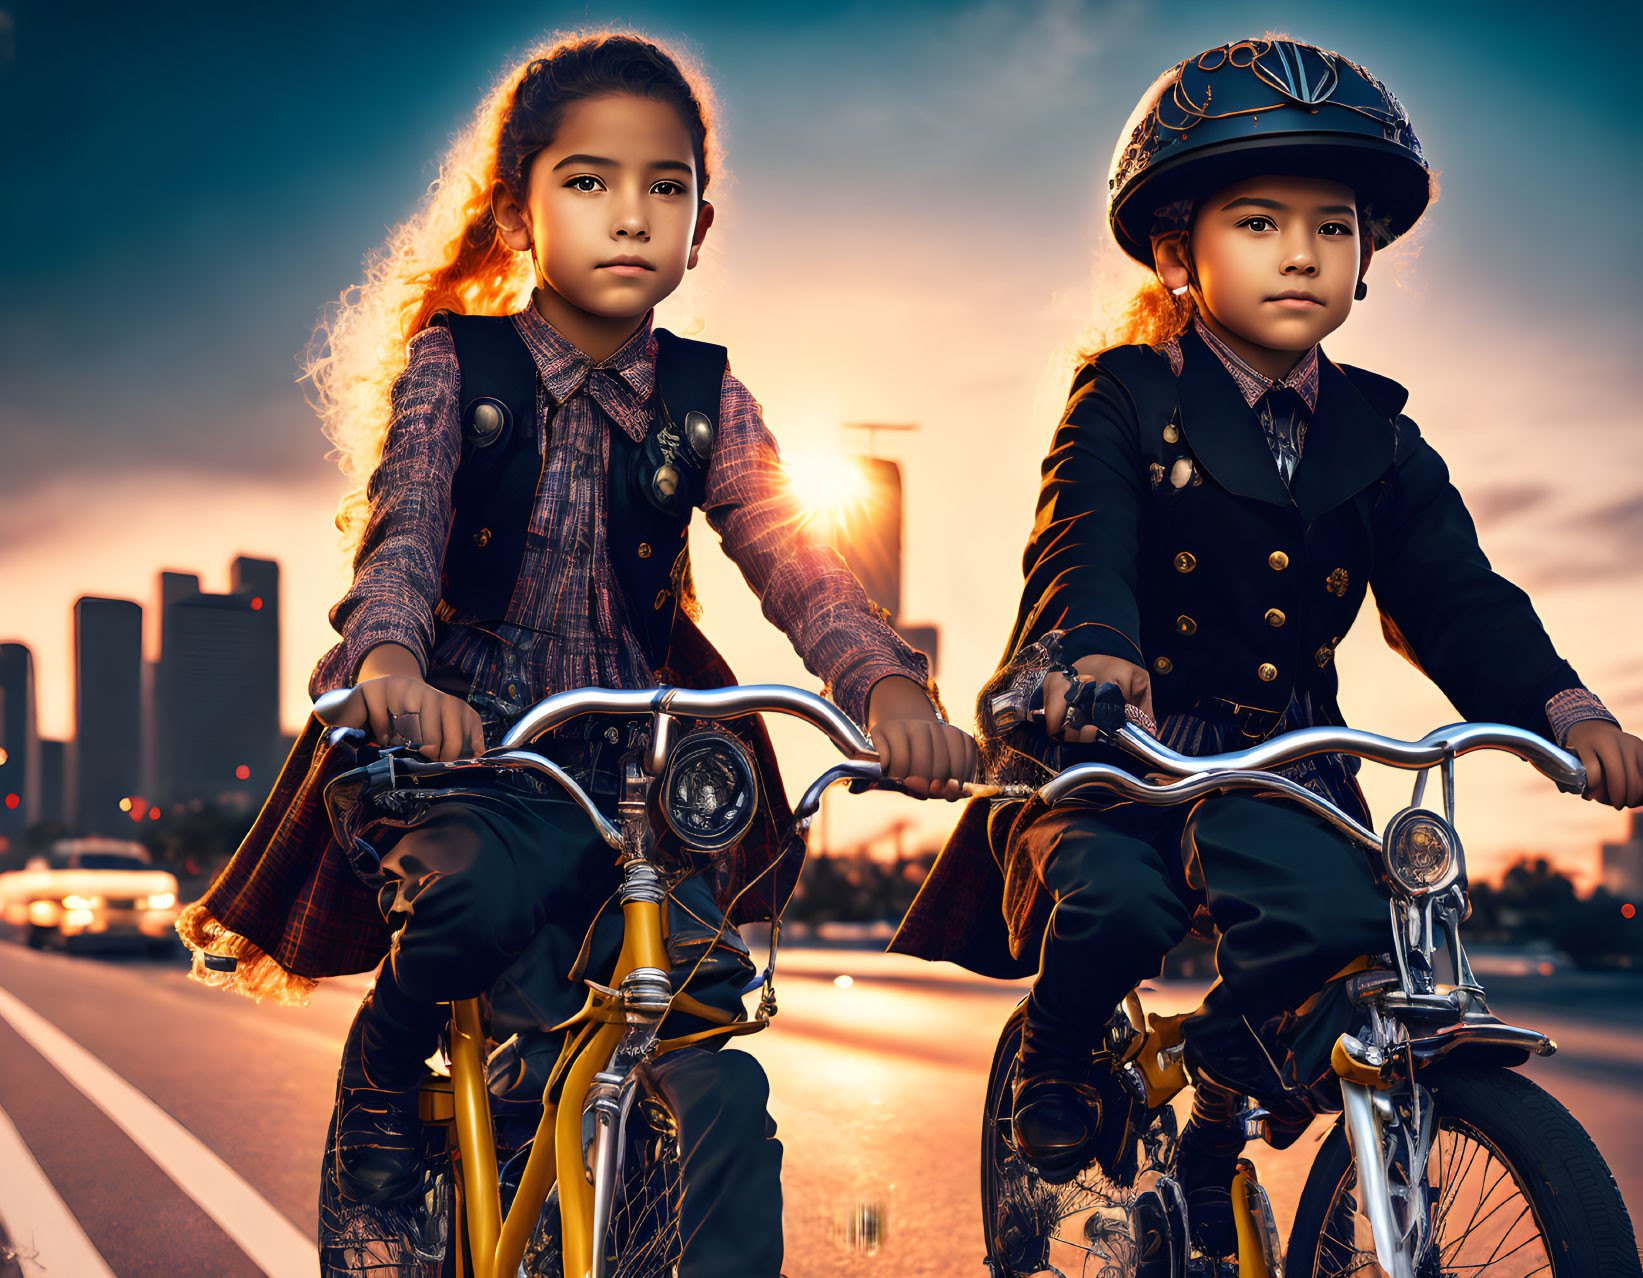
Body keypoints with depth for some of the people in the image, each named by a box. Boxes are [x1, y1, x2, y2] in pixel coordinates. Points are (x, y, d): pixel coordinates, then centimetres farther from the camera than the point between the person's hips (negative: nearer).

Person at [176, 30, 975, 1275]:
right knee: (479, 894, -36)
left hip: (633, 763, 2)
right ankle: (377, 1110, -7)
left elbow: (791, 557, -12)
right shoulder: (450, 365, -3)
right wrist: (389, 663, -42)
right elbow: (400, 531, -18)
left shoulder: (706, 401, 3)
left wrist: (886, 681, -34)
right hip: (458, 744, -2)